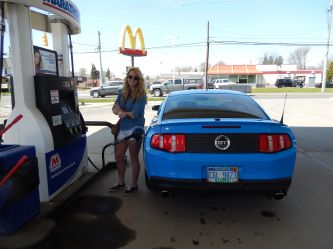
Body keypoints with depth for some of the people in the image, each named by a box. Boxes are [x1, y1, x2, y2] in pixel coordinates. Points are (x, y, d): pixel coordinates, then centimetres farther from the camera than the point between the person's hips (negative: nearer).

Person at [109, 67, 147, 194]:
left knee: (133, 158, 5)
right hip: (123, 129, 7)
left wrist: (121, 111, -2)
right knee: (119, 156, 13)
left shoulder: (141, 95, -10)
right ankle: (121, 182, 32)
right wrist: (122, 113, -16)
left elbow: (134, 114, -17)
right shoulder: (123, 93, 9)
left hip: (135, 129, -7)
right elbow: (115, 108, 6)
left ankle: (134, 185, 23)